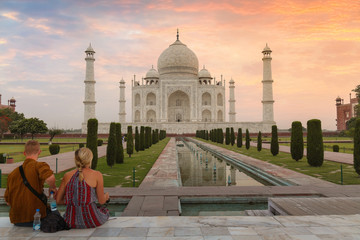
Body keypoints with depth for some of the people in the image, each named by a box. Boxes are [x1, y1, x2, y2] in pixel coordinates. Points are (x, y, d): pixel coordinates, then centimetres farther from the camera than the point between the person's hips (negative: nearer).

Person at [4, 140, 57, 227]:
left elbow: (8, 201, 13)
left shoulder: (13, 173, 8)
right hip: (35, 218, -6)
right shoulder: (39, 165, -10)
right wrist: (52, 187, -11)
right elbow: (50, 178, -32)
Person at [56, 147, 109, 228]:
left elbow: (58, 201, 8)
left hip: (71, 222, 4)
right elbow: (101, 201, -2)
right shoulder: (97, 175, -9)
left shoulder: (67, 175, 2)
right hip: (90, 221, -4)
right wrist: (106, 196, 21)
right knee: (105, 210, 30)